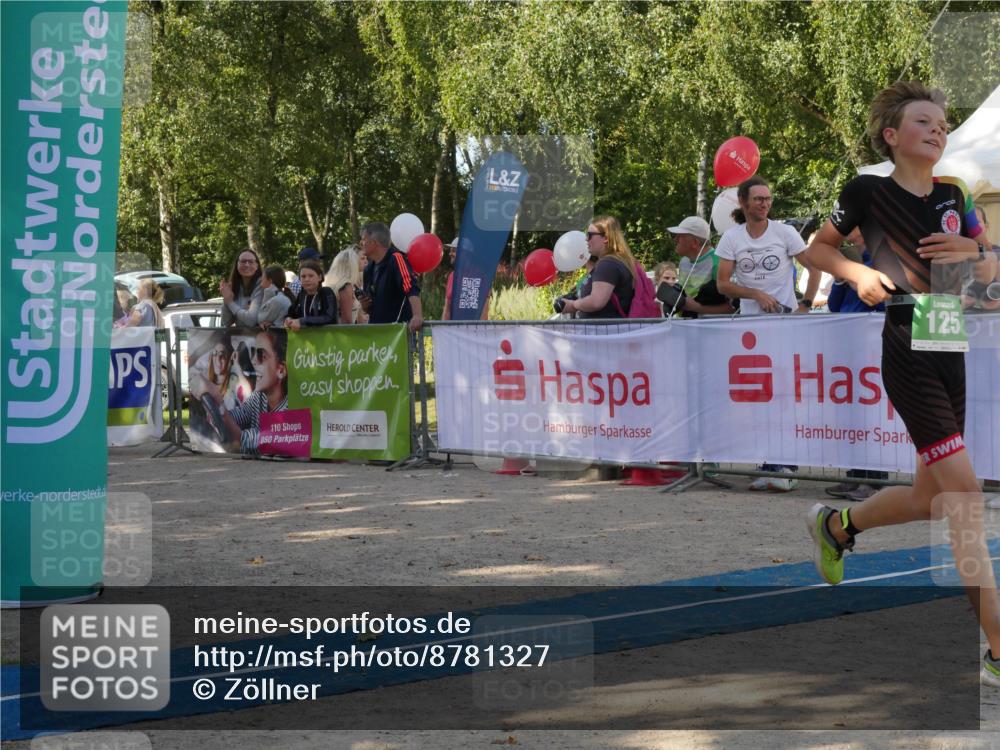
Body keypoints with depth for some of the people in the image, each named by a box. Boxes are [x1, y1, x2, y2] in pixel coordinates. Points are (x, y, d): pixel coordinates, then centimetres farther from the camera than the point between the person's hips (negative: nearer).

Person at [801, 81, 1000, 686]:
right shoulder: (868, 191, -2)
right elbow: (818, 247, 9)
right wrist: (858, 273, -10)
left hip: (950, 345, 7)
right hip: (906, 346, -7)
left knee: (931, 498, 13)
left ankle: (836, 525, 43)